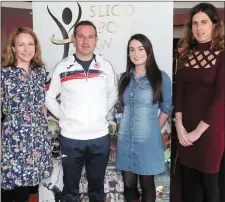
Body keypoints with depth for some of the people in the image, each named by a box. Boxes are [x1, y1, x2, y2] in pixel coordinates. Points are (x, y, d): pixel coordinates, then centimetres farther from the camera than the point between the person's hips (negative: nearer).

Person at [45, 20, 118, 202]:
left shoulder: (106, 66, 1)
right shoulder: (62, 67, -4)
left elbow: (113, 95, 13)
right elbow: (49, 97, 5)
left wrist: (101, 115, 4)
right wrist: (63, 117, -2)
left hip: (100, 137, 1)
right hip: (70, 137, -1)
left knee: (97, 186, 18)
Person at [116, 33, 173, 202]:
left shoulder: (161, 78, -7)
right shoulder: (124, 78, 6)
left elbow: (167, 109, 1)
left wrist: (154, 129, 3)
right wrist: (124, 126, 7)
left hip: (148, 140, -3)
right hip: (125, 139, 4)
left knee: (147, 184, 11)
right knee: (128, 184, 12)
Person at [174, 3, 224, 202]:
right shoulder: (186, 55, 7)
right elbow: (179, 92, 4)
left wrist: (198, 131, -14)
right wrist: (179, 125, -6)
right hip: (185, 128, 4)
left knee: (208, 182, 9)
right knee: (187, 181, 13)